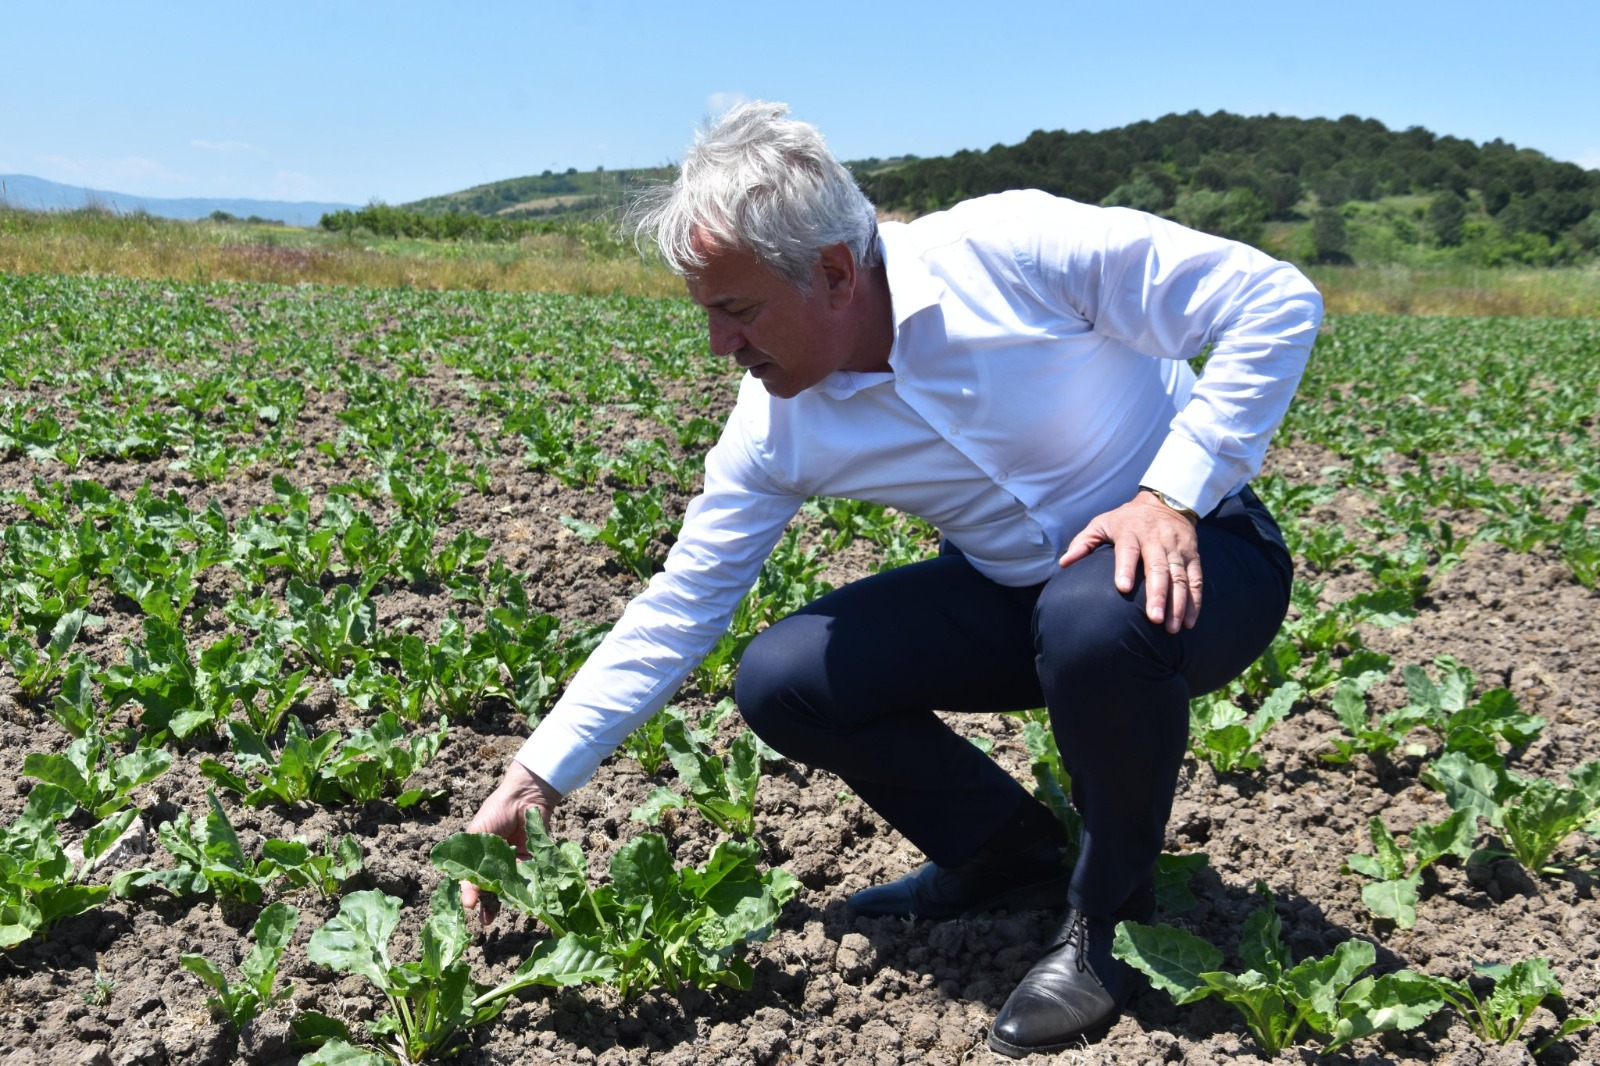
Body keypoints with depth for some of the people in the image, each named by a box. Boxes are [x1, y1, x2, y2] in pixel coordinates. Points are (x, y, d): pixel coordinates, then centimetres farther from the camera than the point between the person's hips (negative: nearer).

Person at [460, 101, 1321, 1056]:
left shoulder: (1012, 249, -24)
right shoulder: (777, 426, -9)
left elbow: (1275, 301, -19)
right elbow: (680, 606, -4)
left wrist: (1173, 492, -28)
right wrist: (537, 776, -6)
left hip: (1187, 555, -4)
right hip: (1016, 591, 5)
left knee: (1098, 618, -40)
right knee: (780, 682, -11)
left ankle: (1110, 907, -10)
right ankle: (1010, 856, 10)